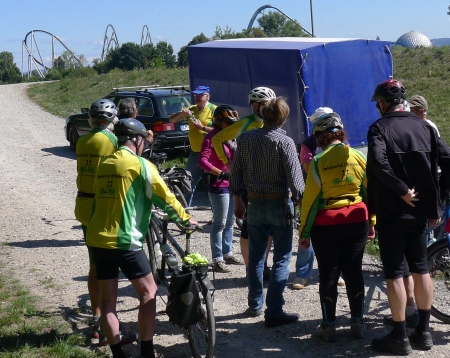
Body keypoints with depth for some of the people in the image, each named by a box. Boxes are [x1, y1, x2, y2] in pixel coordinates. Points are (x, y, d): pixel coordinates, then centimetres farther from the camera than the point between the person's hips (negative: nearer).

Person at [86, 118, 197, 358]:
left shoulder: (105, 164, 13)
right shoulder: (141, 165, -7)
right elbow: (165, 198, -3)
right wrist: (185, 219, 12)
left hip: (97, 239, 7)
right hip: (124, 241, -7)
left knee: (108, 299, 11)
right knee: (148, 292, 7)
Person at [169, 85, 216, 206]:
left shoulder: (214, 110, -8)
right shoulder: (191, 109, 11)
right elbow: (171, 120, 10)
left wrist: (202, 127, -22)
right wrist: (181, 113, -9)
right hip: (195, 153, 7)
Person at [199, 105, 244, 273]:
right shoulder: (212, 137, -12)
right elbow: (202, 161, -23)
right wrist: (221, 173, -31)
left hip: (231, 185, 9)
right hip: (219, 186, -9)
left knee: (230, 221, 16)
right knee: (220, 223, -6)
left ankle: (227, 254, 28)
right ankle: (217, 260, -1)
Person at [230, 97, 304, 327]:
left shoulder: (246, 138, 1)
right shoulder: (285, 142, -13)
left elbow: (235, 172, 5)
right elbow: (295, 178, -16)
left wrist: (237, 201, 15)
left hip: (255, 203, 5)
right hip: (279, 204, -5)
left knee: (255, 256, 16)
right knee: (281, 259, 2)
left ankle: (255, 305, 28)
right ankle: (274, 312, 2)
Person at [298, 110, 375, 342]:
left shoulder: (318, 162, -10)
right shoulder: (357, 157, 0)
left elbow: (310, 199, -8)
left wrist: (304, 233, -1)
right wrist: (372, 223, 14)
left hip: (326, 226, -3)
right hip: (357, 223, 3)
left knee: (328, 275, 7)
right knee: (354, 272, 13)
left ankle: (328, 326, 12)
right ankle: (357, 323, 19)